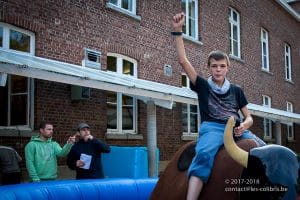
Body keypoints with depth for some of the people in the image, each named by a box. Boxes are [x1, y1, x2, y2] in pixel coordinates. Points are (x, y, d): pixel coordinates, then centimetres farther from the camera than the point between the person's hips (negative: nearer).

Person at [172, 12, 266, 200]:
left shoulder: (236, 90, 21)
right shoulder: (203, 85, 13)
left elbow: (249, 117, 19)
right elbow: (183, 61, 4)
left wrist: (244, 125, -7)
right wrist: (178, 31, -2)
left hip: (237, 129, 4)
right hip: (212, 128, -3)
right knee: (204, 154, -36)